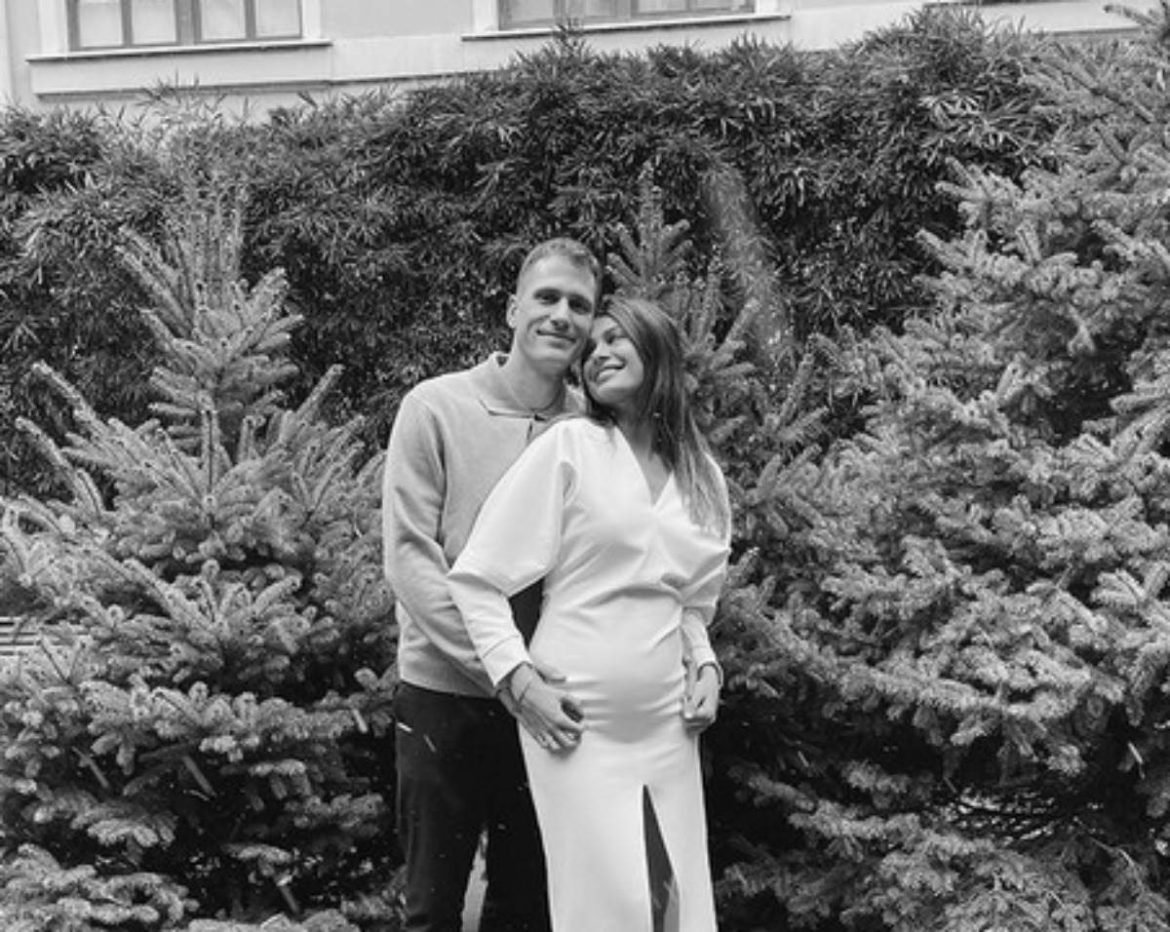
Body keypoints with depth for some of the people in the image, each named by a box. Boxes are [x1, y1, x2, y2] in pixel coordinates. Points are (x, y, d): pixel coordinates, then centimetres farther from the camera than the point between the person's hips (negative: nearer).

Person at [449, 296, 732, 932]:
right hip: (576, 723, -5)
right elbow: (475, 580, -5)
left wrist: (706, 667, 7)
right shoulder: (569, 445, -4)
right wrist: (522, 681, -13)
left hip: (667, 729, 5)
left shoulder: (705, 480, 12)